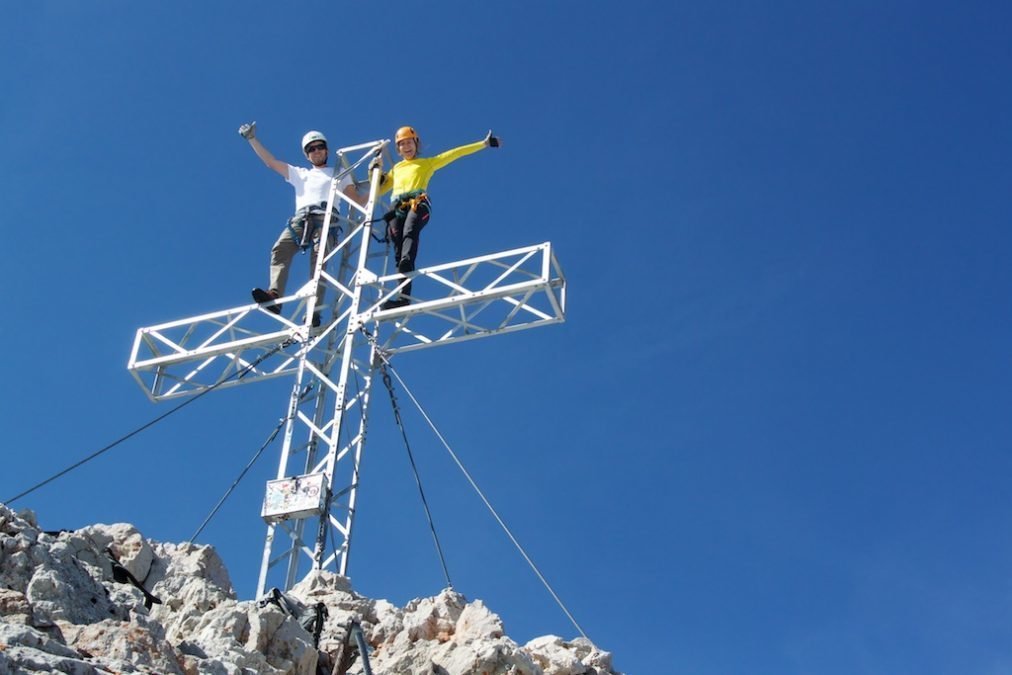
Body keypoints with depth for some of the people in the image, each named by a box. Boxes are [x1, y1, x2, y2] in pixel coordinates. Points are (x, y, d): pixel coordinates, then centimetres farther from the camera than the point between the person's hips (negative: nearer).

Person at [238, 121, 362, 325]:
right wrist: (252, 139, 27)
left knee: (319, 261, -25)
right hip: (301, 219, 3)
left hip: (326, 218, -3)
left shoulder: (339, 174, 29)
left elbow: (358, 200, 18)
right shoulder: (300, 174, 35)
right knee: (280, 249, -26)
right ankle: (274, 295, -44)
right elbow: (270, 161, 31)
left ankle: (314, 313, -39)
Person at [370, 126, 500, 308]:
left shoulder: (427, 163, 29)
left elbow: (455, 154, 24)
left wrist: (484, 143, 20)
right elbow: (378, 190, 41)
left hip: (417, 203, -4)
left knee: (409, 233, -35)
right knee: (398, 246, -19)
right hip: (397, 207, 4)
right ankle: (403, 295, -33)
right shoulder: (395, 169, 39)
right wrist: (373, 171, 24)